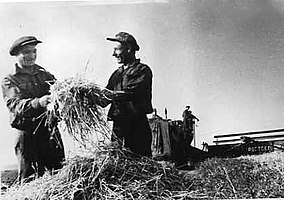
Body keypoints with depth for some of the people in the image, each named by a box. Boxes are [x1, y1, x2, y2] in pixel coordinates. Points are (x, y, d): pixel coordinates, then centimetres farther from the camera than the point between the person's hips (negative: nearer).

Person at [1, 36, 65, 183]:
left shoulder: (45, 75, 17)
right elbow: (15, 105, -15)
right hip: (27, 136, -3)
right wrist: (38, 103, -34)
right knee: (30, 180, 2)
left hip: (51, 131, 4)